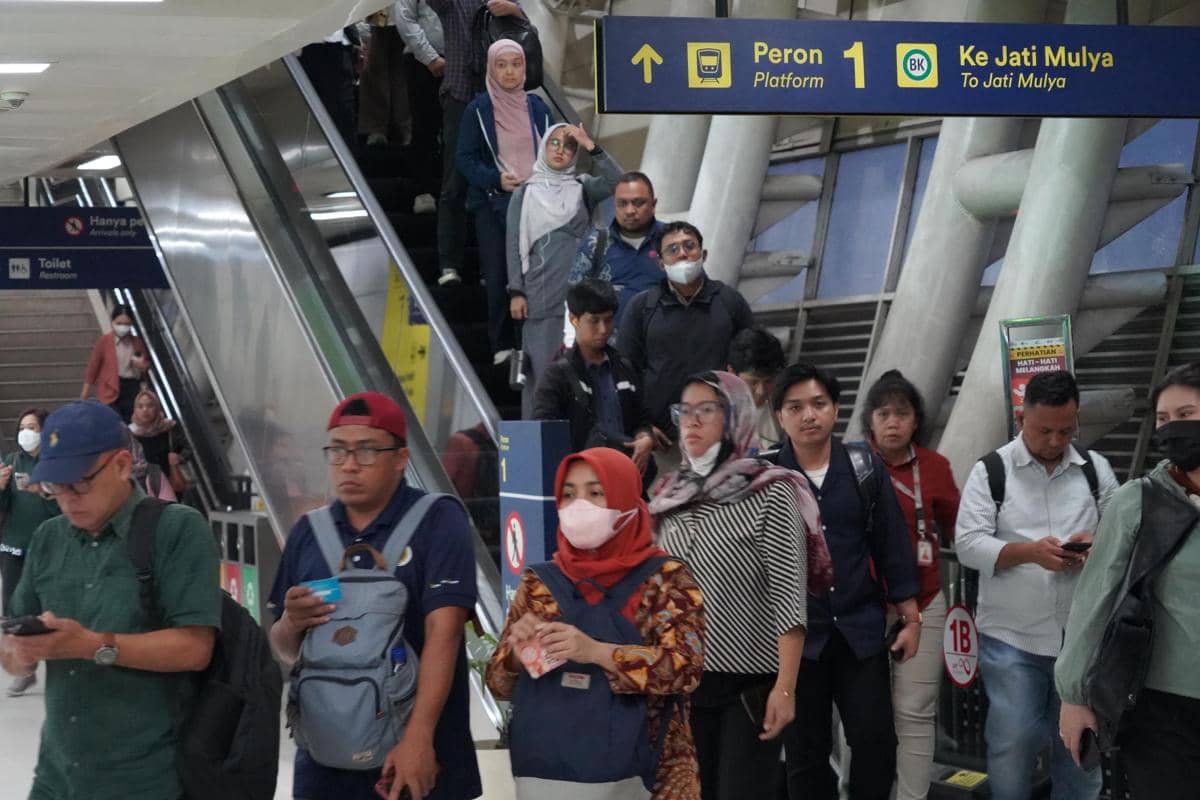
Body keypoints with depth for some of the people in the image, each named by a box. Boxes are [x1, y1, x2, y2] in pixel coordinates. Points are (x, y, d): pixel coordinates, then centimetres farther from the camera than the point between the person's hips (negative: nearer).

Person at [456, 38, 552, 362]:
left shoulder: (537, 107, 7)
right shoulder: (478, 110, -1)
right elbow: (465, 159, -3)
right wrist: (497, 179, -17)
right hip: (493, 204, -2)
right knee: (498, 275, 1)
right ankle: (502, 345, 11)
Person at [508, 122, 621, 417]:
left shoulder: (582, 188, 12)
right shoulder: (525, 194, 9)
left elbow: (617, 182, -7)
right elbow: (514, 245, 5)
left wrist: (591, 146, -12)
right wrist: (516, 292, -3)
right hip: (541, 294, -1)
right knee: (541, 365, -2)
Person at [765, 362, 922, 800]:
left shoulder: (864, 466, 0)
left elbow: (891, 543, 3)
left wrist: (910, 618, 2)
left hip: (861, 629, 1)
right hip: (793, 633, -1)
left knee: (876, 740, 1)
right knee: (805, 752, 9)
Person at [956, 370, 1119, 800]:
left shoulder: (1097, 469, 8)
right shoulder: (990, 471, -2)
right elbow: (968, 545, -8)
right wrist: (1029, 551, -23)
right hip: (1011, 637, -3)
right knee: (1012, 743, 0)